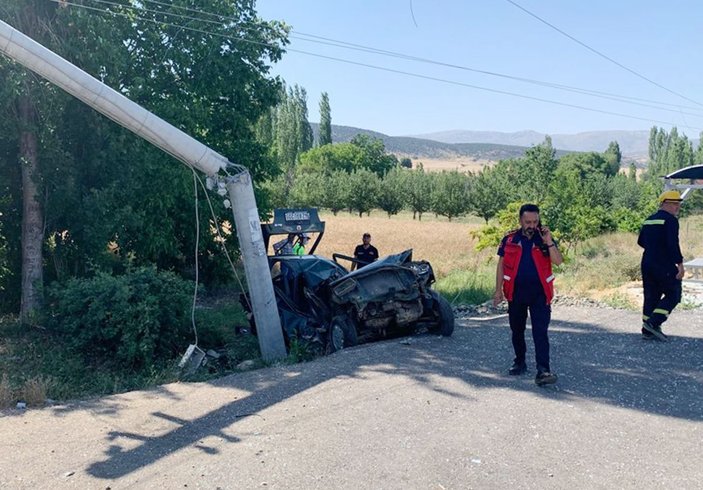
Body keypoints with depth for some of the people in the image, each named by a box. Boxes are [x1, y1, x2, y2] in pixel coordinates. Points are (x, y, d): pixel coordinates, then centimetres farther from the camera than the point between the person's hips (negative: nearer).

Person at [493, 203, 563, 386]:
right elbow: (501, 265, 6)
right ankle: (520, 362, 30)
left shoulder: (544, 239, 1)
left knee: (540, 331, -8)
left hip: (539, 291, -2)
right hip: (516, 290, 2)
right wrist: (498, 290, 3)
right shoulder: (510, 239, 1)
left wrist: (549, 242, -21)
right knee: (517, 330, 13)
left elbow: (558, 261, -10)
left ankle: (543, 370, -10)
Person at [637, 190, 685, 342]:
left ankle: (647, 330, 12)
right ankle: (653, 323, -7)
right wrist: (680, 264, -17)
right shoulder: (670, 220, -12)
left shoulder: (649, 220, 14)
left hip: (647, 264, 8)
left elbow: (641, 241, 20)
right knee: (673, 295, 3)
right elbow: (673, 244, -20)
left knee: (651, 296, 11)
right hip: (665, 266, -8)